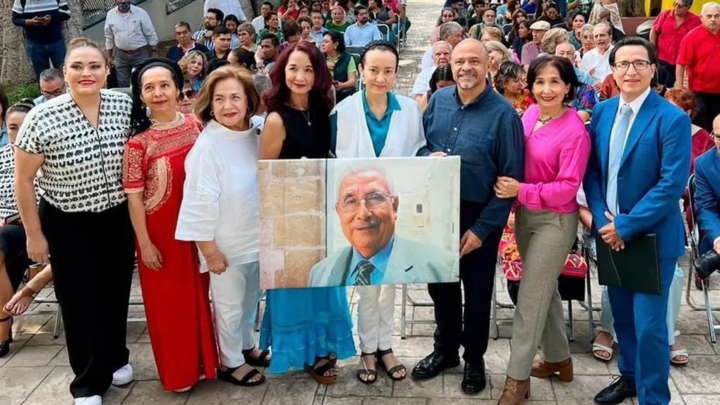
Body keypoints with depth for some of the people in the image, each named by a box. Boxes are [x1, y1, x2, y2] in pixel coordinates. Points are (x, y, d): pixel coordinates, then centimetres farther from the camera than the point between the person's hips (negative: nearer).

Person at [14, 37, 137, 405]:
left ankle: (115, 359, 43)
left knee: (116, 293, 17)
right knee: (80, 302, 8)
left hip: (118, 219, 3)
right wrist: (34, 235, -7)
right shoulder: (42, 119, -19)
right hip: (67, 226, -3)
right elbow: (23, 180, -10)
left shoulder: (124, 105, -9)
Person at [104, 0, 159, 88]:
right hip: (121, 55, 3)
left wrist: (154, 53, -6)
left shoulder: (141, 13, -8)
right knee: (123, 84, 8)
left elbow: (151, 35, -4)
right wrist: (109, 56, 11)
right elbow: (109, 38, 10)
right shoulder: (110, 14, 1)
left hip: (141, 54, -3)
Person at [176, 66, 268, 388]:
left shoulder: (255, 134, -3)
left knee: (250, 300, 23)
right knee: (229, 306, 10)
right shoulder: (207, 146, -22)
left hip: (257, 238, 6)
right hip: (227, 244, -6)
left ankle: (246, 346, 44)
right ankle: (229, 363, 28)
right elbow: (200, 205, -20)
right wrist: (210, 251, -18)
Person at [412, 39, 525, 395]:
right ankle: (445, 349, 39)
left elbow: (510, 178, -13)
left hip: (478, 215, -4)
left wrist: (483, 228, -15)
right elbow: (418, 145, 12)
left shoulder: (503, 113, -13)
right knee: (440, 284, 17)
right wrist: (428, 158, -14)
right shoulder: (438, 100, 1)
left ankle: (474, 359, 32)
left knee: (476, 290, 12)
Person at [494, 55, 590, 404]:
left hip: (555, 220, -7)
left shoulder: (575, 131, -20)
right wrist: (512, 191, -2)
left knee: (530, 297, 0)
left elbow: (567, 188, -20)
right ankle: (558, 358, 38)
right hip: (525, 214, 7)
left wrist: (521, 190, -25)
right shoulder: (529, 115, -1)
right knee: (545, 290, 20)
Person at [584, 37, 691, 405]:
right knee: (622, 315, 18)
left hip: (652, 236, -5)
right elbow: (592, 170, 6)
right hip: (610, 232, 5)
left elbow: (672, 184, -18)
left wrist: (626, 226, -19)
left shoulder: (673, 119, -13)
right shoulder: (602, 112, 4)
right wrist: (602, 218, -8)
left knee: (649, 323, -1)